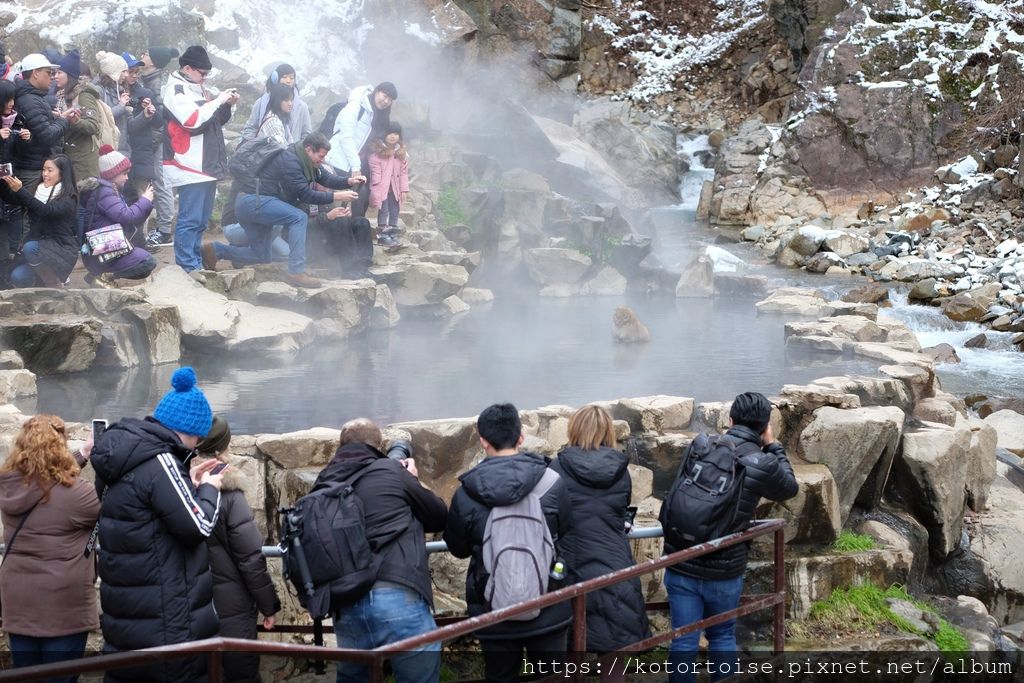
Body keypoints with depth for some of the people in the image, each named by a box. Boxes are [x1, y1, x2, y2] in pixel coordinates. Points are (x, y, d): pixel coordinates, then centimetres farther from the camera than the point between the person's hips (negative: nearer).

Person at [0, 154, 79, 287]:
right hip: (38, 247, 6)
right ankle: (43, 280, 15)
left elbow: (46, 210, -28)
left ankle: (55, 285, -13)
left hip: (61, 249, -6)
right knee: (18, 278, -18)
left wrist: (20, 190, -35)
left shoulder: (68, 198, -10)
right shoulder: (38, 191, 10)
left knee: (30, 247, -34)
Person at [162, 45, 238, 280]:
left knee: (201, 219, 13)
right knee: (190, 219, -9)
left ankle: (196, 260, 20)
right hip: (190, 167, -9)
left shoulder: (197, 89, 19)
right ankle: (186, 265, -8)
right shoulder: (176, 90, -8)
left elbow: (215, 120, 26)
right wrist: (218, 100, -16)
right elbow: (193, 120, -22)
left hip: (207, 165, 9)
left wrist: (227, 106, 8)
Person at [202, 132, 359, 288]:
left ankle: (215, 250, 20)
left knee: (262, 256, 15)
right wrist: (336, 197, -23)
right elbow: (306, 195, -22)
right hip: (252, 201, -11)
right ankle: (296, 272, -25)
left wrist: (349, 180, -10)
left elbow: (326, 178, 7)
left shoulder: (306, 161, 9)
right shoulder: (289, 162, -21)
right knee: (299, 217, -24)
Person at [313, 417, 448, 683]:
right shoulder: (391, 471, 2)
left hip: (345, 608, 5)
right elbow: (440, 517, 11)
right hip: (397, 599, -5)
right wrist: (413, 482, 27)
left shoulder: (324, 487, 15)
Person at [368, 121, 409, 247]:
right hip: (382, 188, -5)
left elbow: (404, 172, 7)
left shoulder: (402, 153, 7)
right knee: (383, 210, -4)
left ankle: (392, 233, 18)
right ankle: (382, 235, 0)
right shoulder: (378, 152, -10)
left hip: (395, 188, 5)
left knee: (395, 210, 9)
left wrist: (404, 189, 4)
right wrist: (377, 187, -17)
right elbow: (375, 170, -12)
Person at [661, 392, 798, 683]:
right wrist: (773, 446, 16)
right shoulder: (763, 465, -9)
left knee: (684, 641, 7)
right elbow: (789, 487, 12)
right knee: (722, 636, 19)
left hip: (680, 565, 2)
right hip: (723, 571, -1)